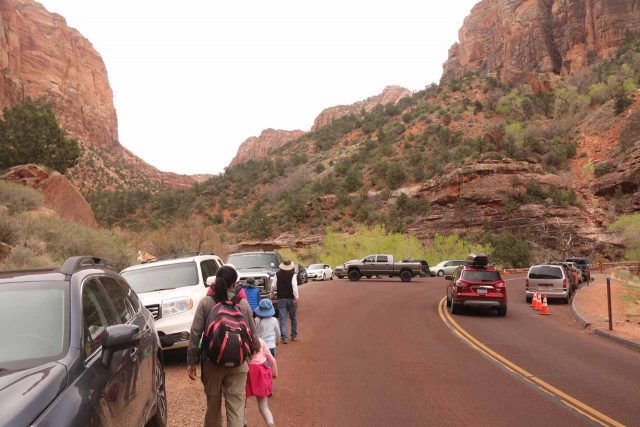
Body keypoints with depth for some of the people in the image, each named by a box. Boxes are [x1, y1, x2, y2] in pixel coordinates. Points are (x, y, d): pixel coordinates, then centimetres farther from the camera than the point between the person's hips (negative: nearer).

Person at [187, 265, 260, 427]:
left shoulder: (205, 302, -4)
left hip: (211, 361, 0)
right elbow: (252, 333, 6)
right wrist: (256, 348, 25)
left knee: (213, 403, 17)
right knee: (236, 406, 3)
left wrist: (191, 361, 0)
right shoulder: (243, 303, -1)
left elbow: (195, 333, -7)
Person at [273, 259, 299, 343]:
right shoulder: (293, 274, -6)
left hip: (281, 299, 1)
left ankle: (284, 337, -7)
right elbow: (294, 285, -17)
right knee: (293, 317, 14)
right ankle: (294, 335, 23)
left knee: (283, 318, 1)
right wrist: (296, 297, -18)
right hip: (291, 298, -1)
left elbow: (273, 286, 3)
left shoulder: (278, 274, 0)